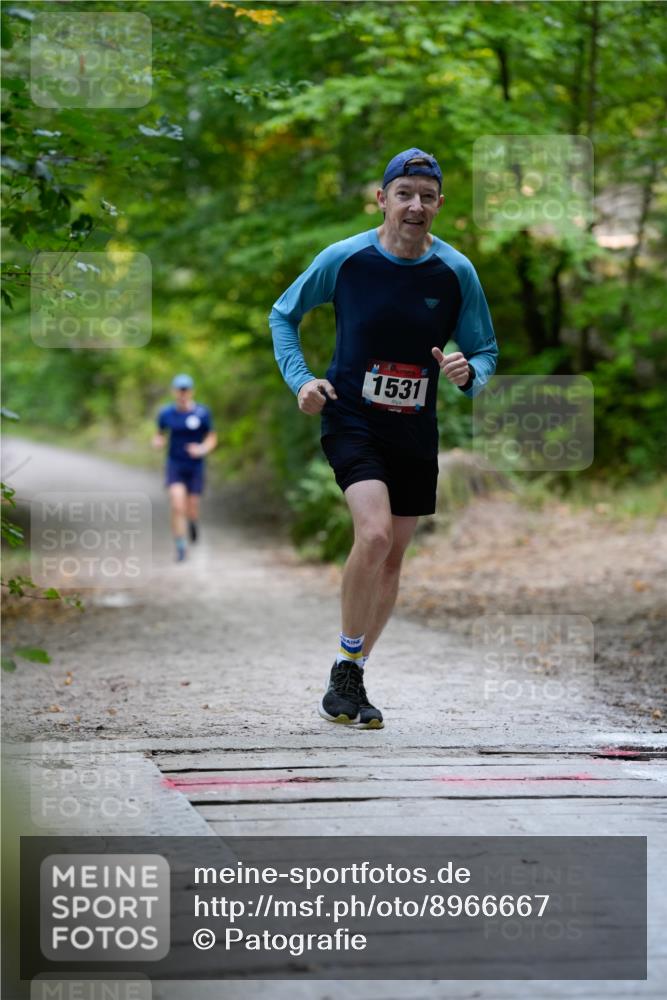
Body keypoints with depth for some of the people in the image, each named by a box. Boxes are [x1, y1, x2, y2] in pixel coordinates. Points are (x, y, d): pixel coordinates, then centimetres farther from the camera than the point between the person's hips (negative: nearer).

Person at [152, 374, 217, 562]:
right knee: (177, 506, -17)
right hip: (175, 465, 0)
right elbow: (160, 433, 12)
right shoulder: (166, 413, -3)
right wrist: (157, 441, -11)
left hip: (195, 466, 0)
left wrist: (202, 449, -18)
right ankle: (180, 546, -6)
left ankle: (193, 521, 43)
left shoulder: (202, 413, -8)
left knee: (192, 509, 4)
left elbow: (212, 438, 1)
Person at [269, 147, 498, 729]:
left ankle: (351, 679, 27)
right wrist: (300, 379, -6)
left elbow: (486, 352, 6)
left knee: (392, 557, 10)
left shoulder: (457, 272, -4)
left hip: (415, 434, 4)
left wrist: (468, 373, -17)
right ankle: (347, 665, -7)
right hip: (351, 420, -3)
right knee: (374, 535, -25)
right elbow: (284, 315, 8)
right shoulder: (344, 259, -8)